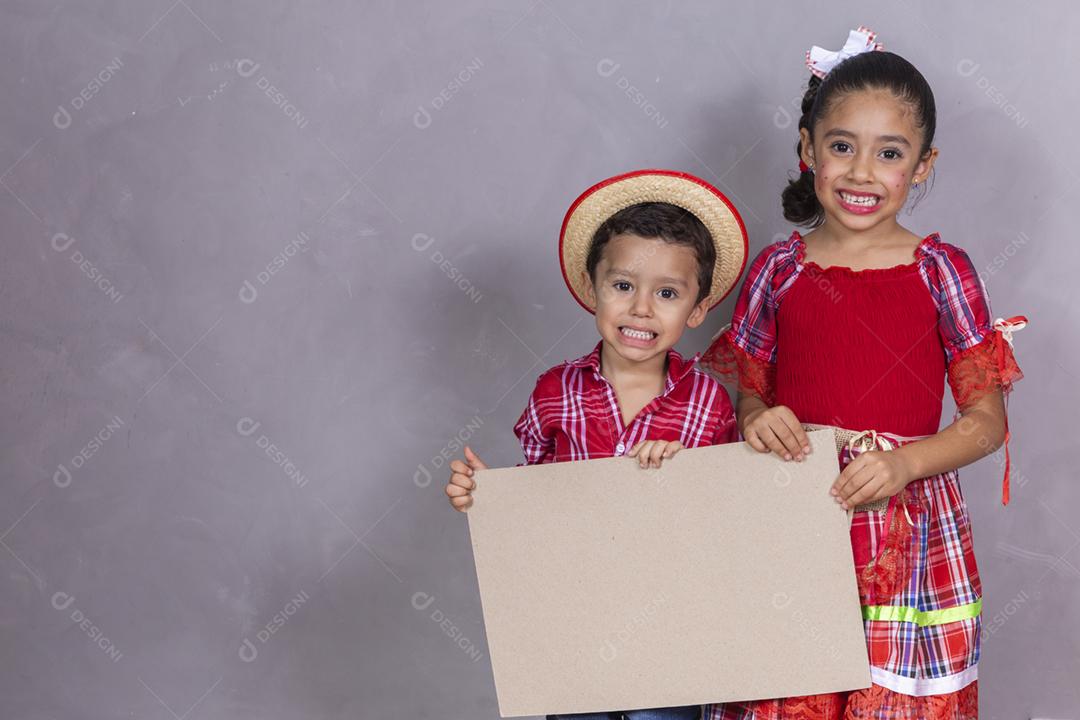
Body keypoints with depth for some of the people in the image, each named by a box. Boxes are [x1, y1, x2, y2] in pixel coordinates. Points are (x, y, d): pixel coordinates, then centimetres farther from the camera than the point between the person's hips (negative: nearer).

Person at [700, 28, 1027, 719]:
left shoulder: (942, 271, -1)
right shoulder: (777, 269, 3)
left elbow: (987, 419, -1)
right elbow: (741, 386, 12)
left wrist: (903, 462, -17)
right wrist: (756, 418, -11)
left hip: (907, 532, -1)